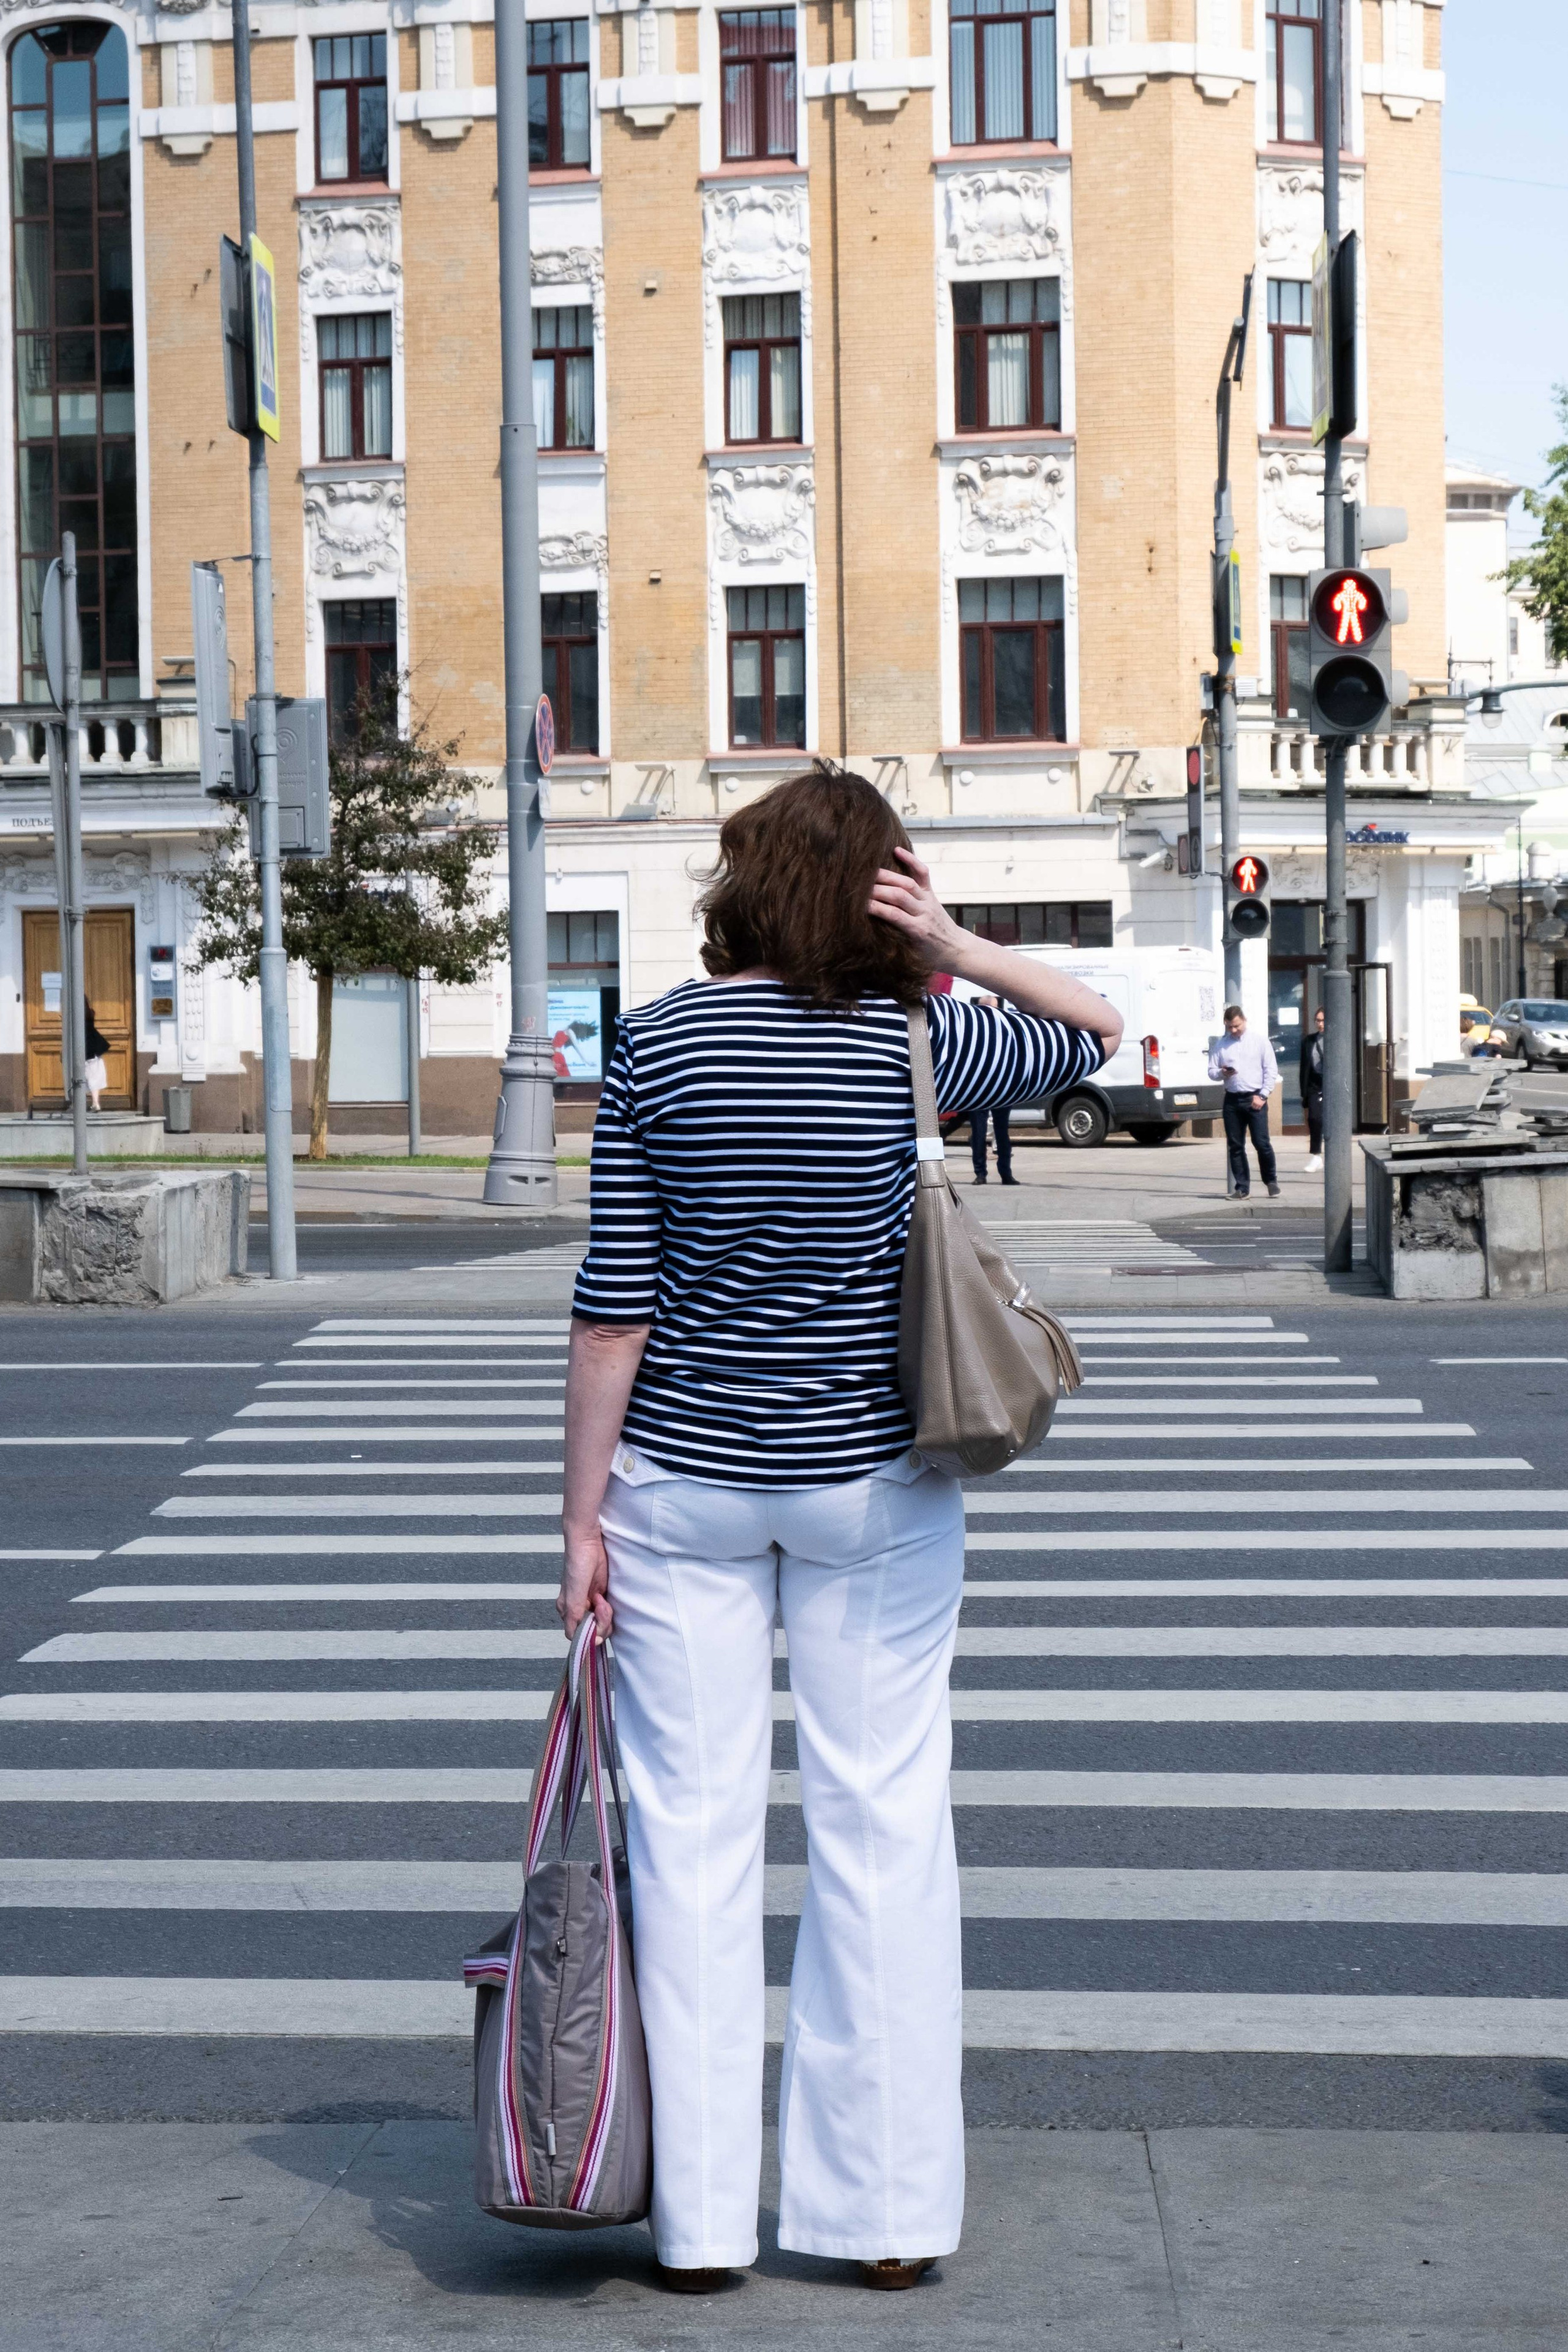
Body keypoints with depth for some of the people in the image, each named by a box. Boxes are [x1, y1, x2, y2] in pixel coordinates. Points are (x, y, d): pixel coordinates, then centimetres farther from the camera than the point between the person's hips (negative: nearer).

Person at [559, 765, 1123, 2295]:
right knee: (884, 1829, 8)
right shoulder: (913, 1042, -5)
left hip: (685, 1482, 0)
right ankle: (888, 2212, 15)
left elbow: (615, 1306, -7)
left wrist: (581, 1518, -1)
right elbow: (1093, 1033, 14)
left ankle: (699, 2221, 13)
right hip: (873, 1483, 0)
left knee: (693, 1828, 7)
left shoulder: (659, 1044, -6)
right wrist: (959, 949, 0)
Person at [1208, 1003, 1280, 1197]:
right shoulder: (1221, 1044, 11)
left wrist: (1262, 1096, -8)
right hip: (1232, 1099, 3)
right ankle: (1242, 1187, 10)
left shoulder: (1259, 1040, 3)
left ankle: (1272, 1181, 9)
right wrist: (1221, 1073, -11)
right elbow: (1211, 1070, 13)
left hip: (1255, 1099, -3)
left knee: (1261, 1143, -9)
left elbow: (1271, 1070, 0)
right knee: (1235, 1145, 4)